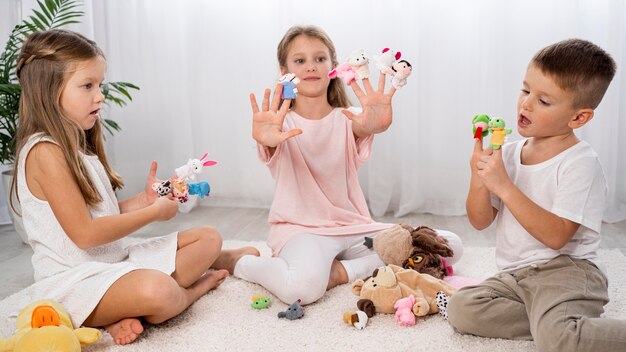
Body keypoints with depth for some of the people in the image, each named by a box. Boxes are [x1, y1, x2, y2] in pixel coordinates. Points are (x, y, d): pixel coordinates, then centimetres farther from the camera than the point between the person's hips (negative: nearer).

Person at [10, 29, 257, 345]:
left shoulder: (78, 146, 15)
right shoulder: (45, 152, -16)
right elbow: (85, 233, -20)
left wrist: (145, 199, -1)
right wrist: (154, 212, -12)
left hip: (117, 256, 10)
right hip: (73, 279, -10)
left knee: (209, 238, 8)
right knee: (156, 290, -39)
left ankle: (129, 313, -6)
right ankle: (199, 284, -3)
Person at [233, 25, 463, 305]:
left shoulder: (347, 120, 3)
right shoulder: (282, 122, -2)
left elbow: (365, 127, -21)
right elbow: (271, 147, -27)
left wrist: (377, 124, -47)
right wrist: (265, 140, -52)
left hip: (352, 226, 4)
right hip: (299, 228, -4)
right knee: (303, 286, -38)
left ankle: (343, 271, -10)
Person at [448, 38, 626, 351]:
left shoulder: (580, 163, -11)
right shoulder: (508, 154, 7)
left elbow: (556, 236, -21)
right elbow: (480, 221, 7)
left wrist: (504, 186, -24)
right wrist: (479, 179, -12)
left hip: (567, 269, -7)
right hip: (516, 275, 8)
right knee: (461, 309, -14)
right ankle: (549, 320, -9)